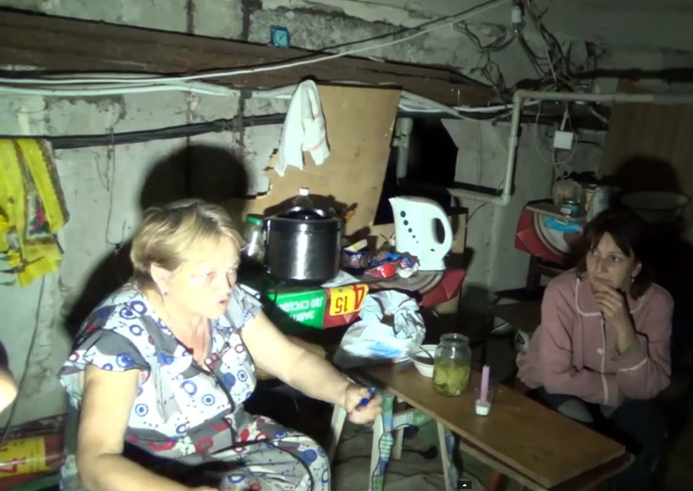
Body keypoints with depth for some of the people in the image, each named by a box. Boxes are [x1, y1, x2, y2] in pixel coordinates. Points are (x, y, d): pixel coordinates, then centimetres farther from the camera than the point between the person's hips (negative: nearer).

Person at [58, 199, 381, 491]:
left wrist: (345, 392, -22)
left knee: (308, 462, -12)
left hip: (228, 443, 6)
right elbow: (96, 461, -32)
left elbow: (293, 361, -2)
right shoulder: (120, 337, -26)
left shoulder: (226, 303, -9)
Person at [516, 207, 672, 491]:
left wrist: (624, 329, -35)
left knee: (651, 433, -22)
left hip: (615, 395, 3)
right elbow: (557, 376, -26)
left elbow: (647, 389, -22)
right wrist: (617, 390, -20)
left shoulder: (656, 303, -20)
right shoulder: (562, 292, -28)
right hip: (553, 384, -2)